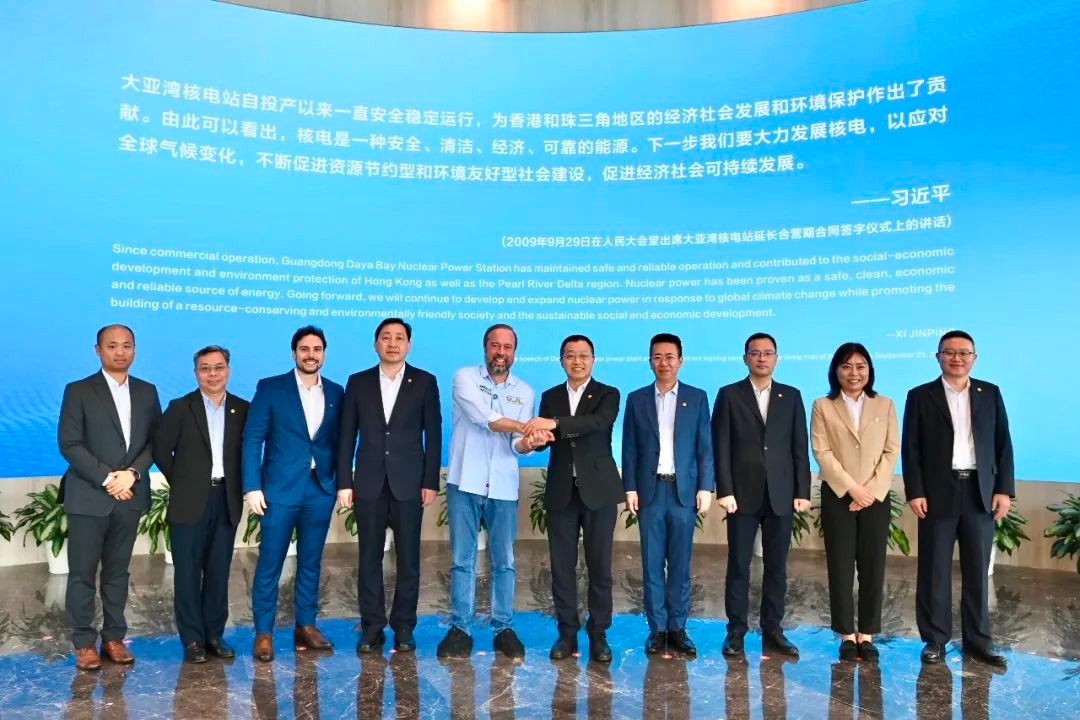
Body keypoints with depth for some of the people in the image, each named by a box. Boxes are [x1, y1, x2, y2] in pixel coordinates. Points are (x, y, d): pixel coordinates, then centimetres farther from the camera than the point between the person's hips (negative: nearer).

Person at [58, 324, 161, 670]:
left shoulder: (147, 392, 8)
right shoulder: (78, 391, -2)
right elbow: (69, 444, -8)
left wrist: (132, 473, -10)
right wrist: (107, 478, -15)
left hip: (130, 496, 3)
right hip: (89, 496, -3)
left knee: (117, 571, 11)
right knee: (83, 573, 4)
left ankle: (114, 638, 20)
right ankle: (84, 643, 15)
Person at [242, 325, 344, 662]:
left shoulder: (336, 392, 7)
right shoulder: (270, 388, -2)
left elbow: (339, 441, 9)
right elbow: (252, 439, -4)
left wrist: (341, 482, 1)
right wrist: (252, 487, -11)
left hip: (320, 489, 3)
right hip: (280, 488, -3)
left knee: (311, 562, 11)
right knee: (269, 563, 3)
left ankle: (306, 626, 23)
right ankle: (263, 633, 14)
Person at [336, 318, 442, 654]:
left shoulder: (425, 382, 3)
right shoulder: (358, 382, 7)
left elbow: (433, 435, 0)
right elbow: (347, 436, 6)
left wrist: (430, 482, -5)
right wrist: (344, 482, 0)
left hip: (409, 484, -1)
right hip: (369, 484, 1)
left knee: (408, 558, 4)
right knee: (370, 557, 7)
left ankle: (404, 627, 16)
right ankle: (372, 627, 17)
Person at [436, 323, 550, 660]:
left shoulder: (525, 392, 8)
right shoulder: (465, 377, 0)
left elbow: (517, 443, -1)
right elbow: (483, 417, -16)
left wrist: (528, 442, -24)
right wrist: (528, 426, -19)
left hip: (503, 487, 2)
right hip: (464, 483, -2)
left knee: (504, 562, 7)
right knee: (462, 560, 4)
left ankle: (504, 629, 17)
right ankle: (459, 629, 13)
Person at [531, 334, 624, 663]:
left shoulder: (608, 395, 1)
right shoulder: (550, 396, 11)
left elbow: (599, 422, -21)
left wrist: (555, 423, -33)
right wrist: (535, 436, -25)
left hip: (598, 491, -2)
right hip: (561, 491, 3)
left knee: (599, 565, 3)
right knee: (562, 565, 6)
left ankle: (598, 634, 15)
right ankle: (567, 632, 17)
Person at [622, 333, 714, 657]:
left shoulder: (697, 397, 5)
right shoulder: (637, 399, 6)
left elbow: (705, 447, 3)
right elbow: (629, 449, 5)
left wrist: (705, 488, -4)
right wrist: (630, 489, -2)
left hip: (684, 490, 0)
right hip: (650, 490, 1)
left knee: (680, 564, 5)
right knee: (652, 563, 4)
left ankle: (677, 628, 15)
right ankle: (657, 629, 12)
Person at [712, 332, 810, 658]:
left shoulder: (791, 396, 9)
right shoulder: (729, 395, 2)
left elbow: (799, 448, 7)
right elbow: (721, 447, -3)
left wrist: (802, 492, 1)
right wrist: (725, 491, -10)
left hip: (781, 495, 2)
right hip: (742, 494, -2)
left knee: (777, 566, 7)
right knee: (738, 565, 3)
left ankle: (772, 631, 18)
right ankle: (736, 631, 13)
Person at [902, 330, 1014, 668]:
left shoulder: (990, 393, 9)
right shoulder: (920, 396, 2)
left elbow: (1003, 444, 7)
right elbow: (910, 448, -1)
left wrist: (1004, 488, -1)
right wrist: (914, 492, -9)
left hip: (981, 493, 2)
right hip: (938, 494, -2)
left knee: (977, 570, 8)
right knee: (935, 570, 3)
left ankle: (977, 640, 18)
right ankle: (935, 639, 12)